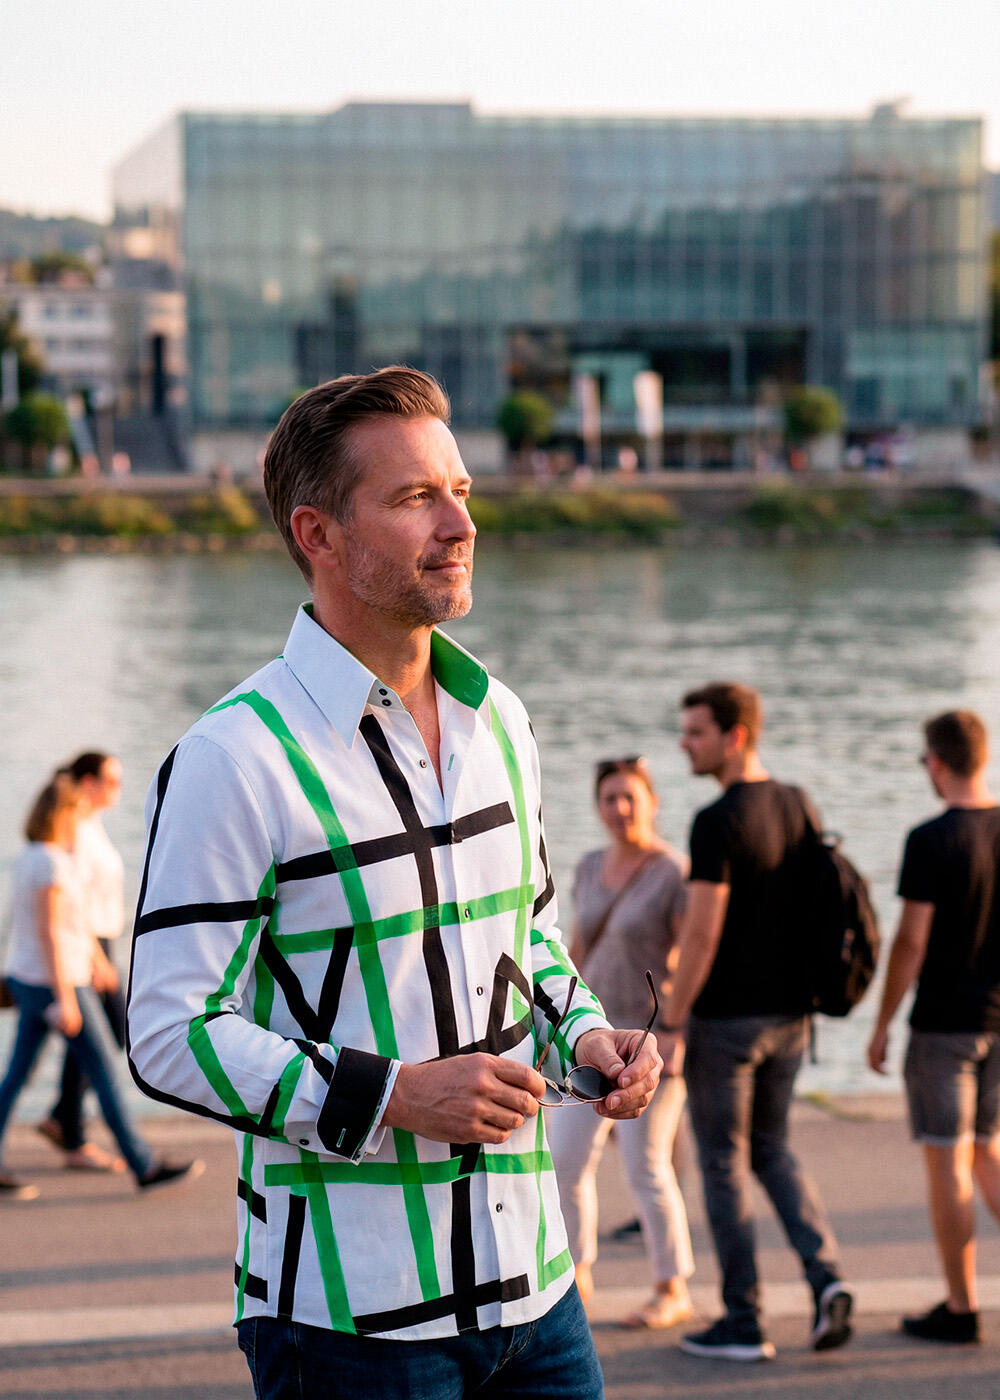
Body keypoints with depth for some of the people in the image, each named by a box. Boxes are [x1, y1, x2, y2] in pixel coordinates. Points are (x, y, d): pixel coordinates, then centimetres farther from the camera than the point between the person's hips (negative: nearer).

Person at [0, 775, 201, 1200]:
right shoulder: (52, 863, -19)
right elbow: (50, 932, -23)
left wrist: (97, 960, 31)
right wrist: (65, 1000, -22)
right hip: (55, 982, -9)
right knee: (103, 1072, 0)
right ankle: (144, 1166, 7)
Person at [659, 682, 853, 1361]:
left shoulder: (718, 822, -18)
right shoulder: (801, 807, 6)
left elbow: (703, 932, -20)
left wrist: (672, 1027, -14)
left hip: (724, 1018, -7)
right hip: (789, 1013, 7)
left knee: (725, 1164, 4)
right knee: (772, 1150, 20)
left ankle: (744, 1323, 9)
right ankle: (826, 1275, 1)